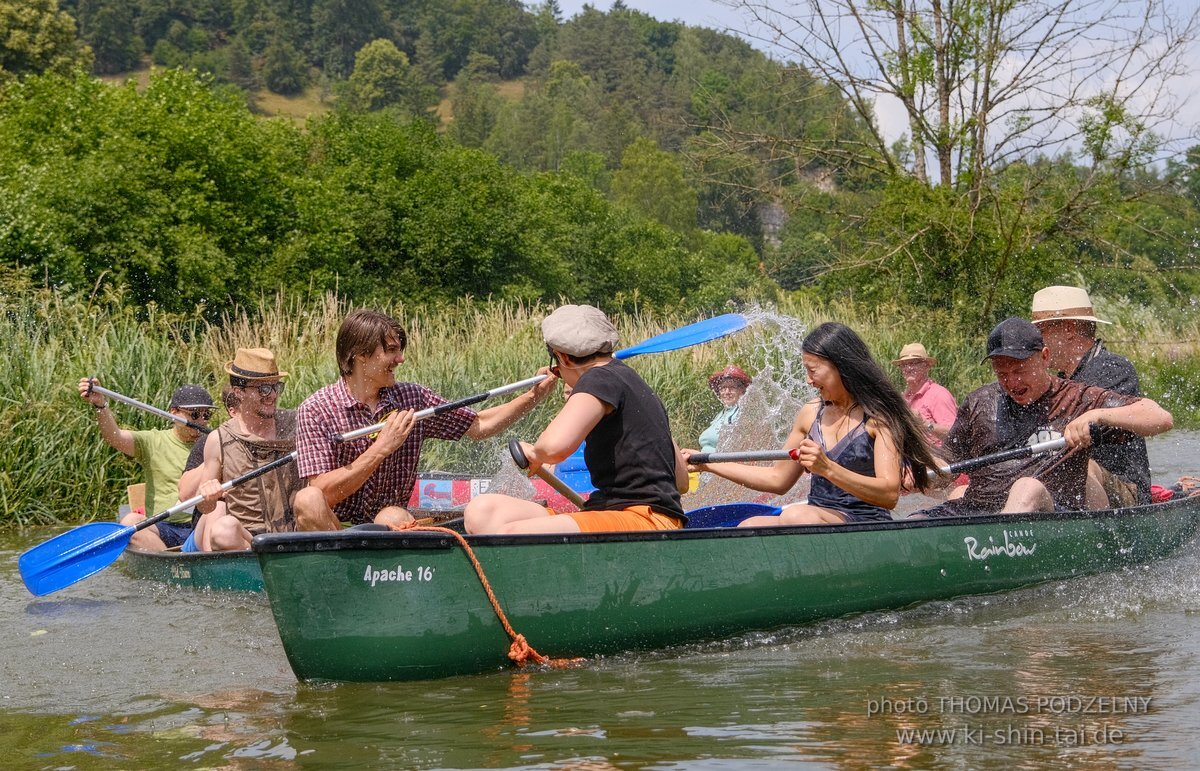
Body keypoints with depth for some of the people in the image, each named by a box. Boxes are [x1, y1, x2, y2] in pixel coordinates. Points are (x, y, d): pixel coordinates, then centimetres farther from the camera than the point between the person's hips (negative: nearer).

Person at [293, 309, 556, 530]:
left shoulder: (413, 399, 6)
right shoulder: (316, 410, -9)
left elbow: (478, 426, 13)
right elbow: (324, 492, -16)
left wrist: (534, 396, 3)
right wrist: (381, 449, -19)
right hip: (327, 530, -2)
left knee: (393, 517, -33)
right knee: (308, 500, -34)